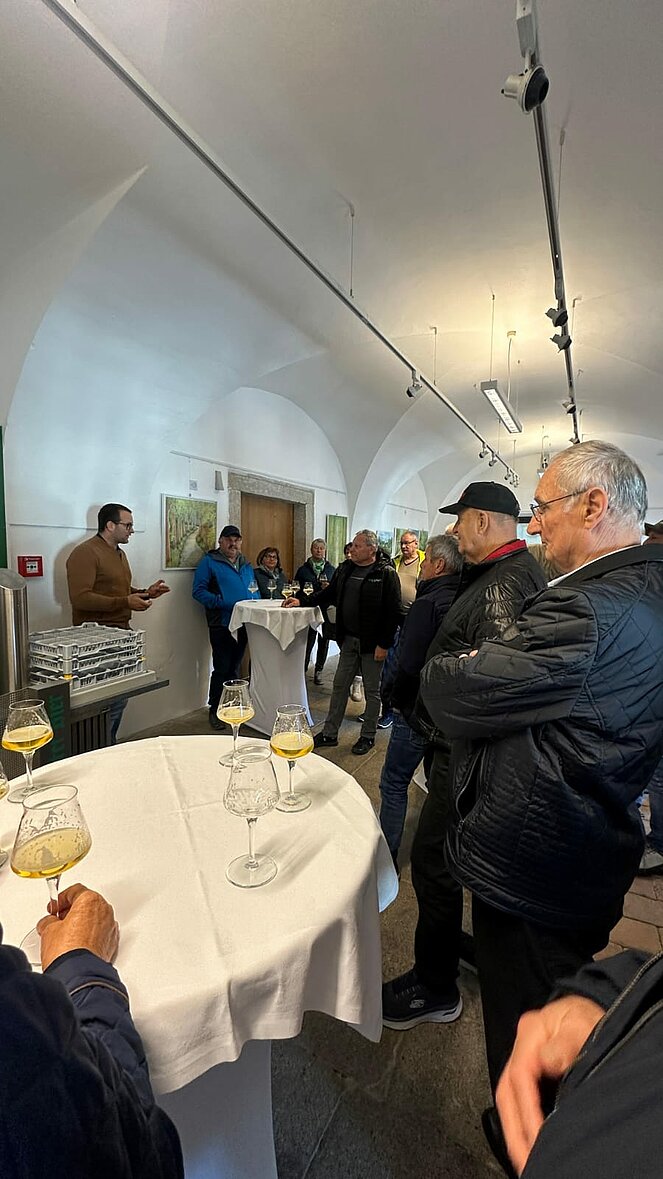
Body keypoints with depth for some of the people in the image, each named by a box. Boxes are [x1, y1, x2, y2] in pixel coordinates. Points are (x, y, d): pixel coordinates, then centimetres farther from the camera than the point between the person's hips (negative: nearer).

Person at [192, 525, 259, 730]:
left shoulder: (246, 564, 17)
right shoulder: (209, 561, -3)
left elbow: (255, 590, 23)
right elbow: (198, 591, -10)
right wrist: (222, 603, -21)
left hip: (244, 624, 6)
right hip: (222, 625, -6)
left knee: (235, 667, 15)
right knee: (221, 669, -2)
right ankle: (215, 710, 13)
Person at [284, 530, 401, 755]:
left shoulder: (386, 574, -12)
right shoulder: (345, 569, 8)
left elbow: (393, 611, -15)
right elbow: (329, 594, 17)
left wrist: (384, 644, -17)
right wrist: (303, 601, 7)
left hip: (372, 643, -6)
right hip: (349, 640, 6)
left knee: (372, 690, 9)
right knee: (340, 686, 12)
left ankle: (368, 736, 26)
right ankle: (329, 734, 25)